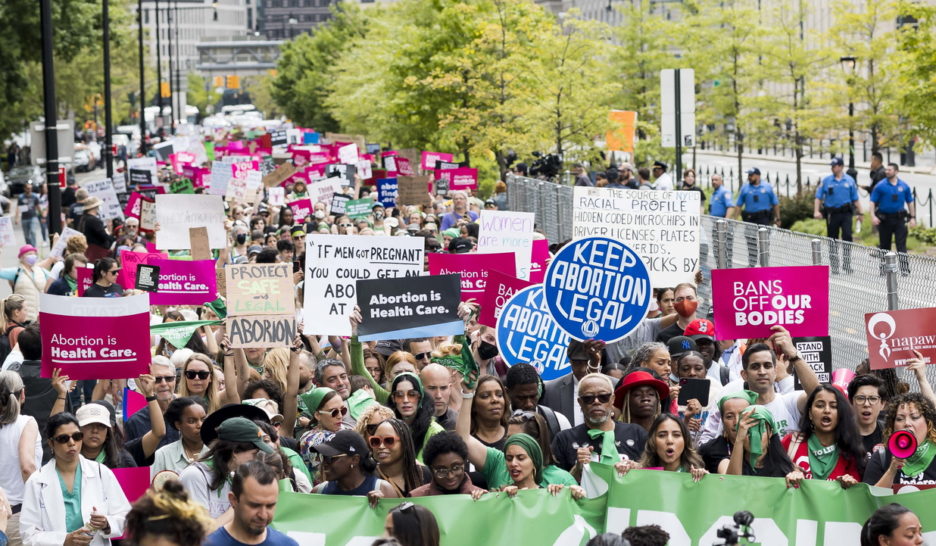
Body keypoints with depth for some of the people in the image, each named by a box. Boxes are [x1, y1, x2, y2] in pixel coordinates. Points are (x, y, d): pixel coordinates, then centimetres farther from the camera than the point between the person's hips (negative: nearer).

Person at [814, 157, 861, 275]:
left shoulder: (850, 181, 5)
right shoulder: (826, 181, 4)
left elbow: (855, 199, 10)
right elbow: (818, 197, 2)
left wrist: (860, 213, 7)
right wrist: (816, 211, -11)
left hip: (846, 213, 0)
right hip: (832, 214, 0)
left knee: (847, 236, -13)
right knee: (832, 240, 5)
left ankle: (847, 264, -7)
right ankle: (834, 266, 14)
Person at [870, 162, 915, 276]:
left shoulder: (904, 186, 4)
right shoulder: (880, 186, -2)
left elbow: (910, 202, 13)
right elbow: (872, 202, -2)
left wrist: (912, 217, 9)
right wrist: (873, 216, -14)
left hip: (899, 219, 0)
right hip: (884, 219, 0)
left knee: (901, 245, -9)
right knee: (884, 245, 10)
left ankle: (905, 269, -12)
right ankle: (884, 268, 23)